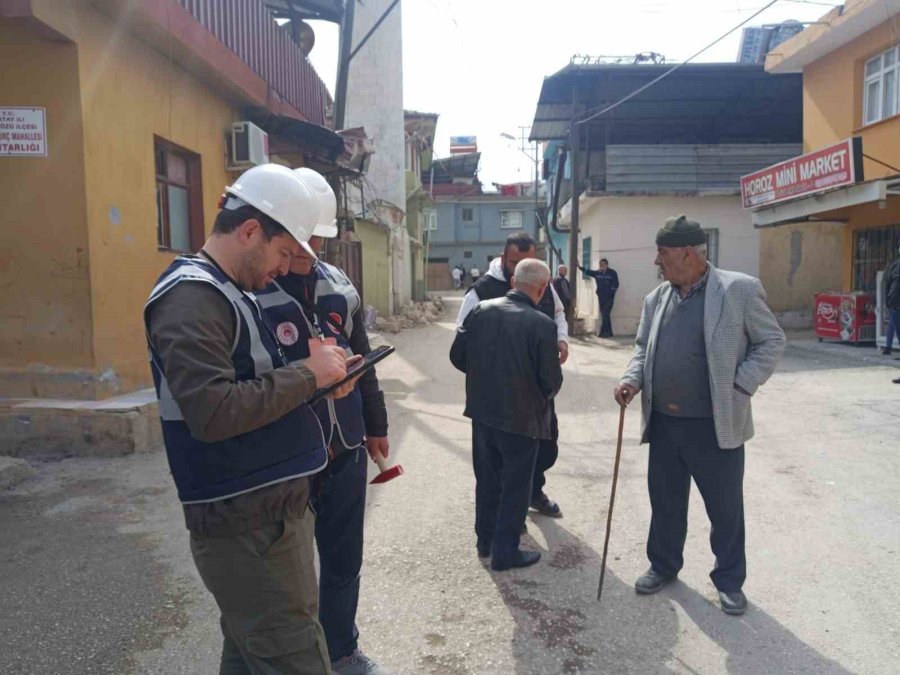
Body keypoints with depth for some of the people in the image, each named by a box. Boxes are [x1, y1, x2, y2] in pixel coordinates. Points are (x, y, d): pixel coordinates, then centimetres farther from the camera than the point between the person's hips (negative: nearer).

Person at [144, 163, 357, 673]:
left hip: (268, 510, 10)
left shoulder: (233, 293, 15)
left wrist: (317, 379, 5)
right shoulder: (191, 296, -16)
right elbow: (214, 412, -27)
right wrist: (308, 374, -18)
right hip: (247, 524, -10)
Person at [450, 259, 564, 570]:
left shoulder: (480, 310, -6)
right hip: (521, 417, -5)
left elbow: (457, 356, 0)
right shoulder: (542, 325, -19)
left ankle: (484, 540, 37)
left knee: (487, 479, 21)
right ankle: (505, 552, 23)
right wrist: (541, 396, 8)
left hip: (482, 411, 5)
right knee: (516, 486, 12)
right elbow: (552, 381, -15)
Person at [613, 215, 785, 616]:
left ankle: (729, 580, 32)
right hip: (664, 423, 5)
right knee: (665, 501, 18)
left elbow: (771, 342, -4)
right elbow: (643, 348, 15)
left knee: (725, 507, 11)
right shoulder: (656, 299, 7)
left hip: (716, 426, -5)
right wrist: (632, 379, -3)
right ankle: (663, 565, 38)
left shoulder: (739, 289, -9)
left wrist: (739, 388, -13)